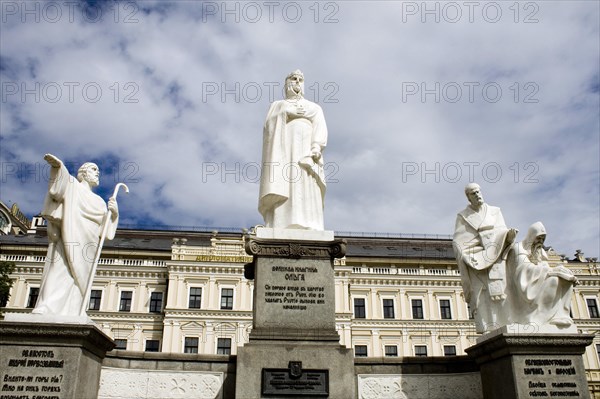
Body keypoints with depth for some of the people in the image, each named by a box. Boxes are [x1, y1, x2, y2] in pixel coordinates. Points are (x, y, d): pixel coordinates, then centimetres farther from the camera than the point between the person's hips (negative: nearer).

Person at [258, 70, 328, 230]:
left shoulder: (315, 108, 28)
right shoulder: (277, 106, 30)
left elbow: (321, 130, 8)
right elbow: (269, 124, 9)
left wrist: (316, 147, -12)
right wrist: (286, 113, -3)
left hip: (305, 151, 0)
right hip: (282, 149, 0)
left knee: (306, 192, -18)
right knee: (281, 189, -18)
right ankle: (279, 229, -28)